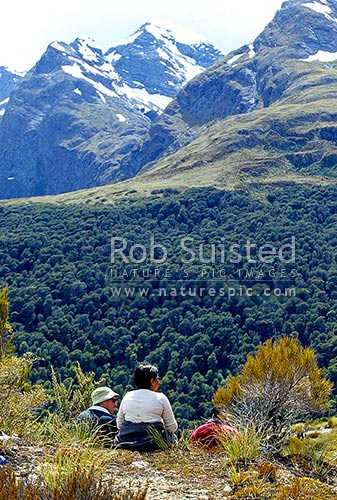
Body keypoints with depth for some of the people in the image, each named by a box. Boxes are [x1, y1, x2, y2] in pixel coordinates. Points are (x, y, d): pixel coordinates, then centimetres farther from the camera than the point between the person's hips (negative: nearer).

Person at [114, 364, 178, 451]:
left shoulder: (127, 396, 9)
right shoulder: (160, 398, -2)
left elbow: (119, 425, 13)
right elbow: (172, 428, 2)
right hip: (152, 444, -4)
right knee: (173, 437, 22)